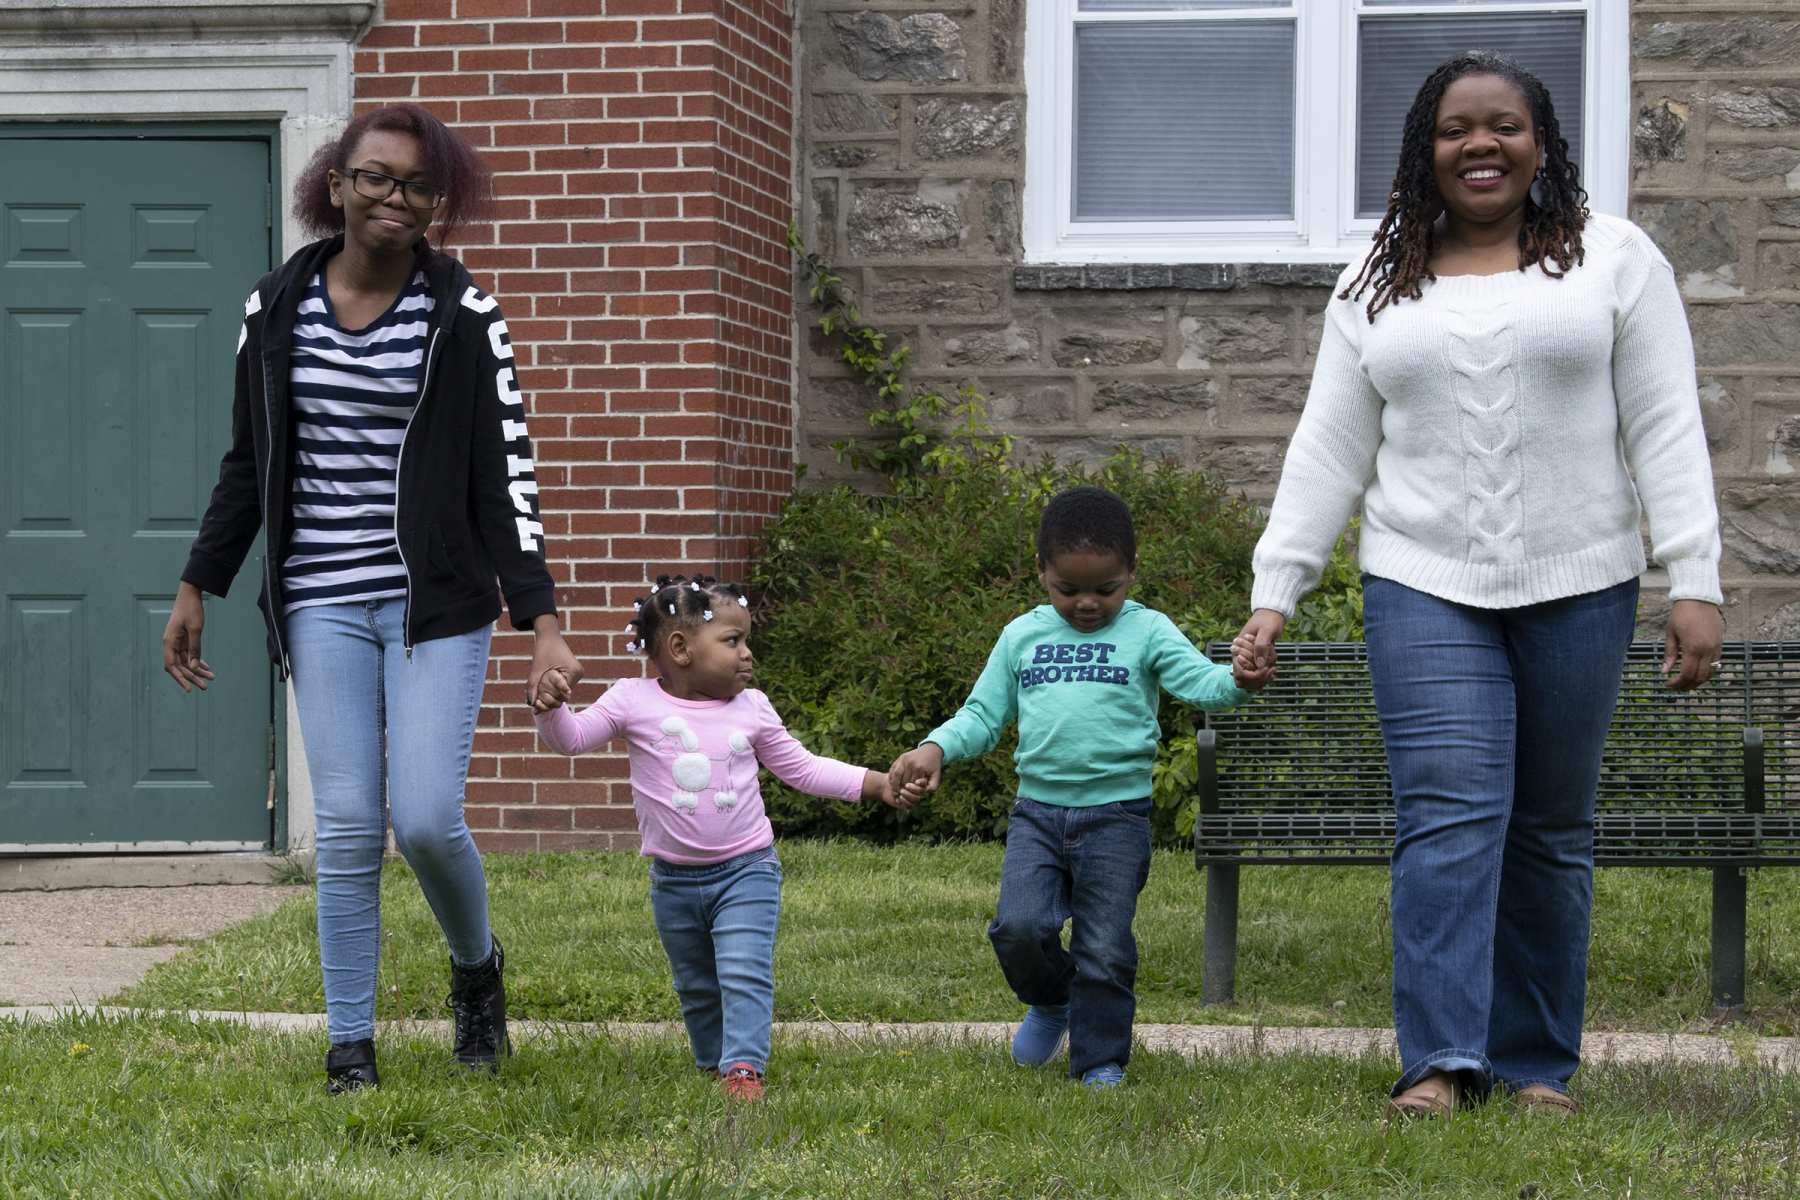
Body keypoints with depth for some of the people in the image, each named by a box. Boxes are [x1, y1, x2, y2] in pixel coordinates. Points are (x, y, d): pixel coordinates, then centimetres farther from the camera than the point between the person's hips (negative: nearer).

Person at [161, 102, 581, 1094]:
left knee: (427, 818, -9)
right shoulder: (277, 307, 4)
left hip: (437, 602, -2)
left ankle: (476, 966, 22)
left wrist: (540, 621, -11)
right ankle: (349, 1043, 8)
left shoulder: (461, 315, -3)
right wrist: (197, 588, 13)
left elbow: (505, 472, -5)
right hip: (324, 604, 2)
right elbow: (248, 463, 14)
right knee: (347, 827, -3)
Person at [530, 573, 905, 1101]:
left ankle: (744, 1069, -21)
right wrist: (551, 706, -29)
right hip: (674, 879, 1)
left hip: (747, 869, -1)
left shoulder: (751, 708, -1)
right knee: (697, 987, 15)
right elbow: (571, 738, -6)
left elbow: (801, 769, 8)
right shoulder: (634, 701, -7)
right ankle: (713, 1064, 31)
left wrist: (876, 782, 2)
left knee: (745, 975, -17)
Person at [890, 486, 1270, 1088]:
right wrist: (935, 749, -5)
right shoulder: (1022, 637, 11)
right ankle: (1051, 1001, 19)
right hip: (1037, 811, 2)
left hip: (1116, 815, -2)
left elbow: (1197, 679, -14)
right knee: (1020, 928, -12)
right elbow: (983, 714, 13)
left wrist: (1237, 681, -36)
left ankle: (1099, 1057, 18)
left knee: (1105, 949, -1)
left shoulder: (1146, 632, 1)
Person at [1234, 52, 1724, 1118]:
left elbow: (1666, 429, -1)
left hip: (1579, 589, 0)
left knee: (1552, 831, 5)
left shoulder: (1615, 259, 4)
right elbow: (1327, 454, 11)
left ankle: (1538, 1065, 13)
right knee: (1450, 819, -12)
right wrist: (1274, 591, 4)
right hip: (1425, 590, 0)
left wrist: (1695, 580, -9)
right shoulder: (1377, 289, 11)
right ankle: (1439, 1064, -15)